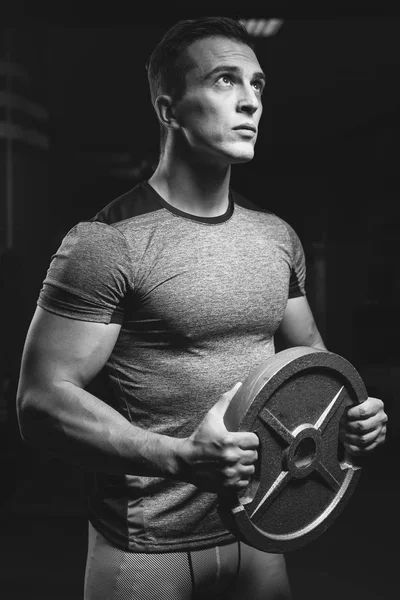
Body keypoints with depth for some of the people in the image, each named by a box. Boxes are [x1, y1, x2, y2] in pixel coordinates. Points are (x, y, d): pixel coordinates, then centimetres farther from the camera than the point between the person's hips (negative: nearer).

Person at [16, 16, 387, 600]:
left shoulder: (279, 237, 4)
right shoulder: (108, 243, -16)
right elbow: (42, 401, -18)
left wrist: (349, 408, -3)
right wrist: (181, 458, -29)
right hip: (146, 551, -5)